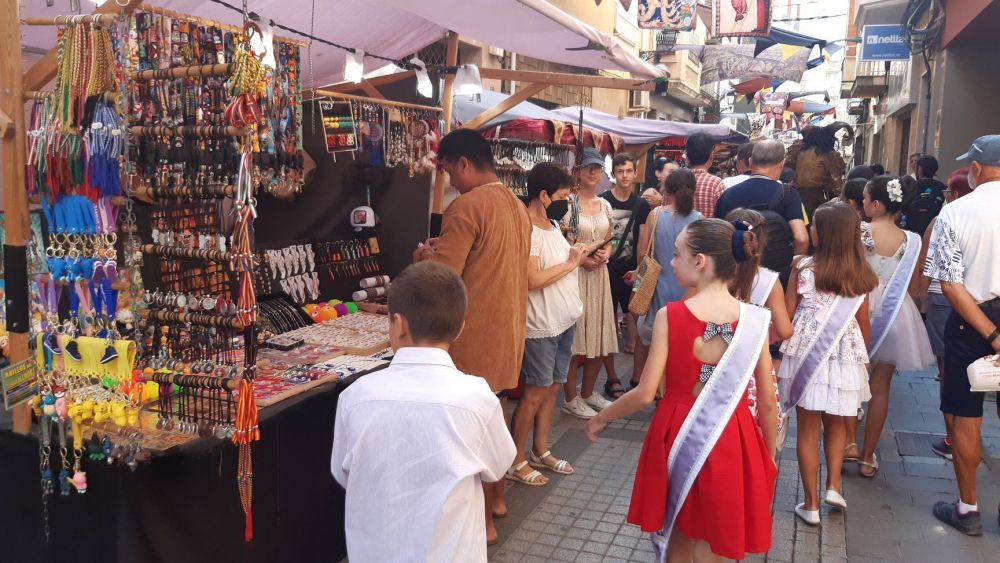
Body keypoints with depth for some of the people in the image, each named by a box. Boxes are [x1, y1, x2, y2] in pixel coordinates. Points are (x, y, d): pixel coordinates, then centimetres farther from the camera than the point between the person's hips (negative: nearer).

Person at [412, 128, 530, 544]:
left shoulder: (466, 207, -18)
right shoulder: (516, 206, 10)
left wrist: (426, 256, 0)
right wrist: (448, 249, 18)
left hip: (475, 336, -9)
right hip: (508, 329, 9)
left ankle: (482, 519, 14)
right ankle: (496, 497, 34)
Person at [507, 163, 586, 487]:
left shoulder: (552, 225, 9)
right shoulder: (527, 230, -20)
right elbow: (533, 280, -27)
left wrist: (578, 256, 1)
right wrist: (571, 262, -17)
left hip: (564, 322, 9)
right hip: (541, 327, -9)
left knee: (552, 388, 16)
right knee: (535, 393, 1)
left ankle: (540, 452, 31)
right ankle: (516, 461, 16)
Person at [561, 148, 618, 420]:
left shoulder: (605, 205, 12)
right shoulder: (568, 203, -8)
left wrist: (604, 255, -4)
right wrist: (581, 259, -19)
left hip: (599, 275, 7)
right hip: (573, 274, -6)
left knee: (599, 336, 11)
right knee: (574, 338, -2)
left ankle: (588, 392, 27)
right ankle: (571, 399, 11)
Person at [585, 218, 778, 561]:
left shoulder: (670, 315, -15)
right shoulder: (755, 320, -9)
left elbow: (645, 393, -13)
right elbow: (767, 403, -3)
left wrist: (602, 418, 4)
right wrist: (769, 456, 13)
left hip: (679, 436, -1)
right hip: (730, 442, 2)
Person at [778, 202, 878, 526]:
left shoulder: (803, 266, -10)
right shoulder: (860, 274, -1)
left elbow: (787, 313, -7)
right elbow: (864, 323, 7)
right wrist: (861, 353, 20)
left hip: (806, 353, -2)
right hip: (845, 356, 2)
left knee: (808, 428, 6)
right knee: (835, 424, 23)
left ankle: (811, 505, 11)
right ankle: (833, 485, 14)